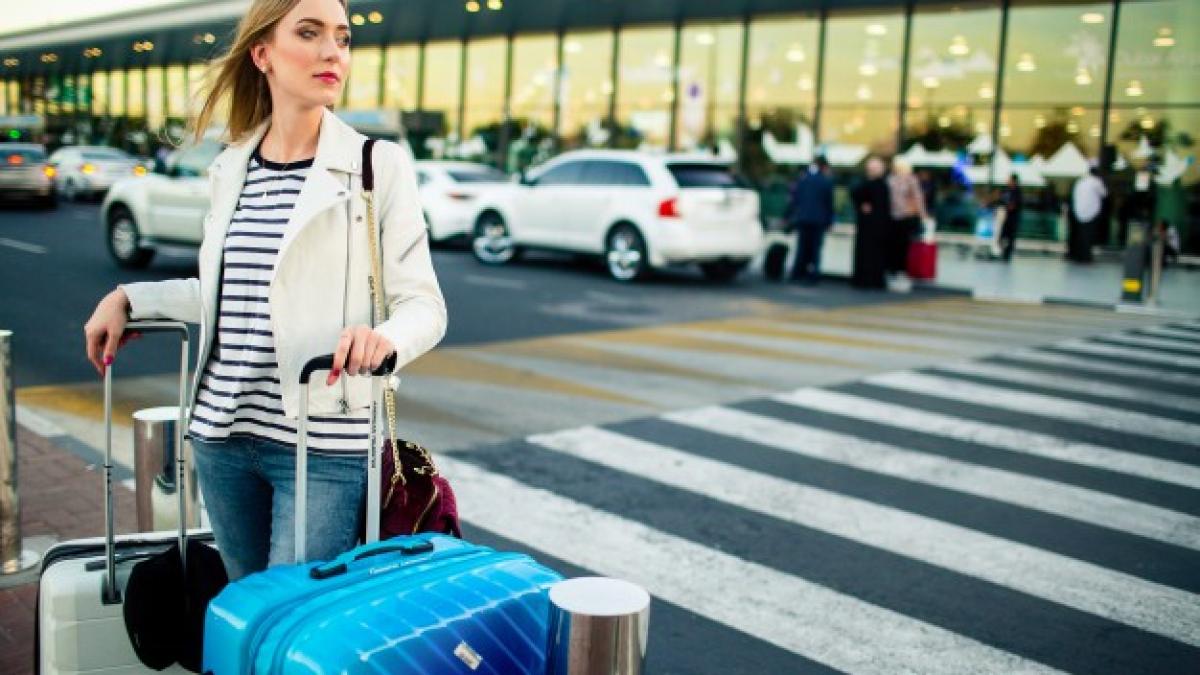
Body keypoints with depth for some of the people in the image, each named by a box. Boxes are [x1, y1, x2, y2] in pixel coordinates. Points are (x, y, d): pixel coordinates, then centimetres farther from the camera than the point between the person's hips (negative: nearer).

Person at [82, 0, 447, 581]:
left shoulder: (379, 166, -6)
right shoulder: (230, 167, 9)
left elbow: (423, 303, -9)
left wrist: (383, 338, -29)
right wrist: (128, 299, 19)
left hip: (324, 445, -5)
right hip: (222, 431, 5)